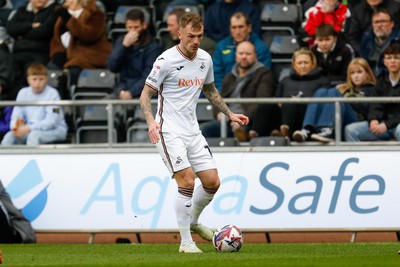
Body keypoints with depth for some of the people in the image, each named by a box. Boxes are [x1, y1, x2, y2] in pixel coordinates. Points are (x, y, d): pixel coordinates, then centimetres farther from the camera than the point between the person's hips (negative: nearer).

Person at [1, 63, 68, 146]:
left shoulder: (52, 94, -11)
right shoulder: (23, 93, 5)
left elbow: (51, 121, -19)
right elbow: (16, 116, 4)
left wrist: (29, 128, -29)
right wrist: (15, 127, -22)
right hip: (30, 130, 5)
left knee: (34, 135, -36)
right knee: (9, 136, -21)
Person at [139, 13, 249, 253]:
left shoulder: (205, 59, 7)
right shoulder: (166, 61, -12)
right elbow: (146, 94, -8)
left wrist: (230, 114, 19)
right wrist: (151, 121, -23)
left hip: (193, 131, 7)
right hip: (169, 131, -7)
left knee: (212, 182, 2)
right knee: (187, 181, -17)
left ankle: (193, 221, 30)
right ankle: (185, 242, -9)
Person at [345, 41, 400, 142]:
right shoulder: (381, 82, 14)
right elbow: (376, 106, 6)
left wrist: (387, 125, -22)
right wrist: (373, 120, -17)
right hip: (383, 123, 6)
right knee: (350, 130, -11)